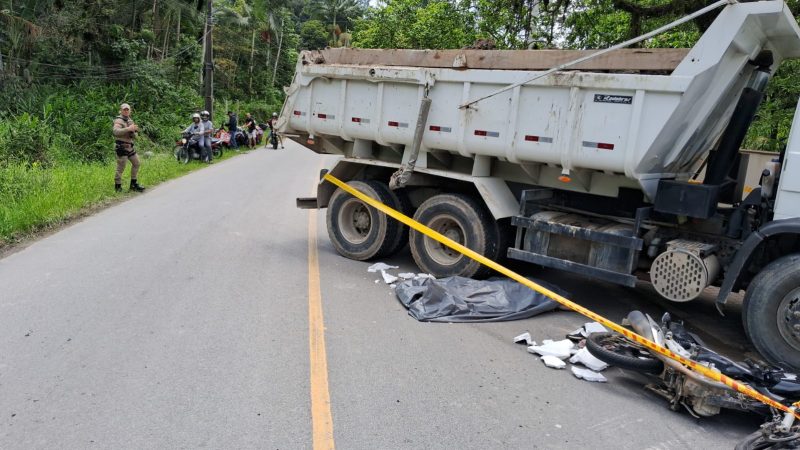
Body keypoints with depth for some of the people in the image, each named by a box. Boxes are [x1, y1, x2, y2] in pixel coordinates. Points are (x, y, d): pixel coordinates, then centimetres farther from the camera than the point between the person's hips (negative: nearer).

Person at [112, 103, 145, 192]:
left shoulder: (130, 120, 16)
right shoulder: (118, 120, -9)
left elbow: (134, 137, 13)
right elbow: (116, 131, -29)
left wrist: (134, 132, -9)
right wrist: (128, 129, -36)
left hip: (129, 147, 9)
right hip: (121, 147, -9)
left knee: (136, 163, 12)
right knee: (121, 167, -7)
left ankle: (133, 183, 21)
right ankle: (118, 186, 1)